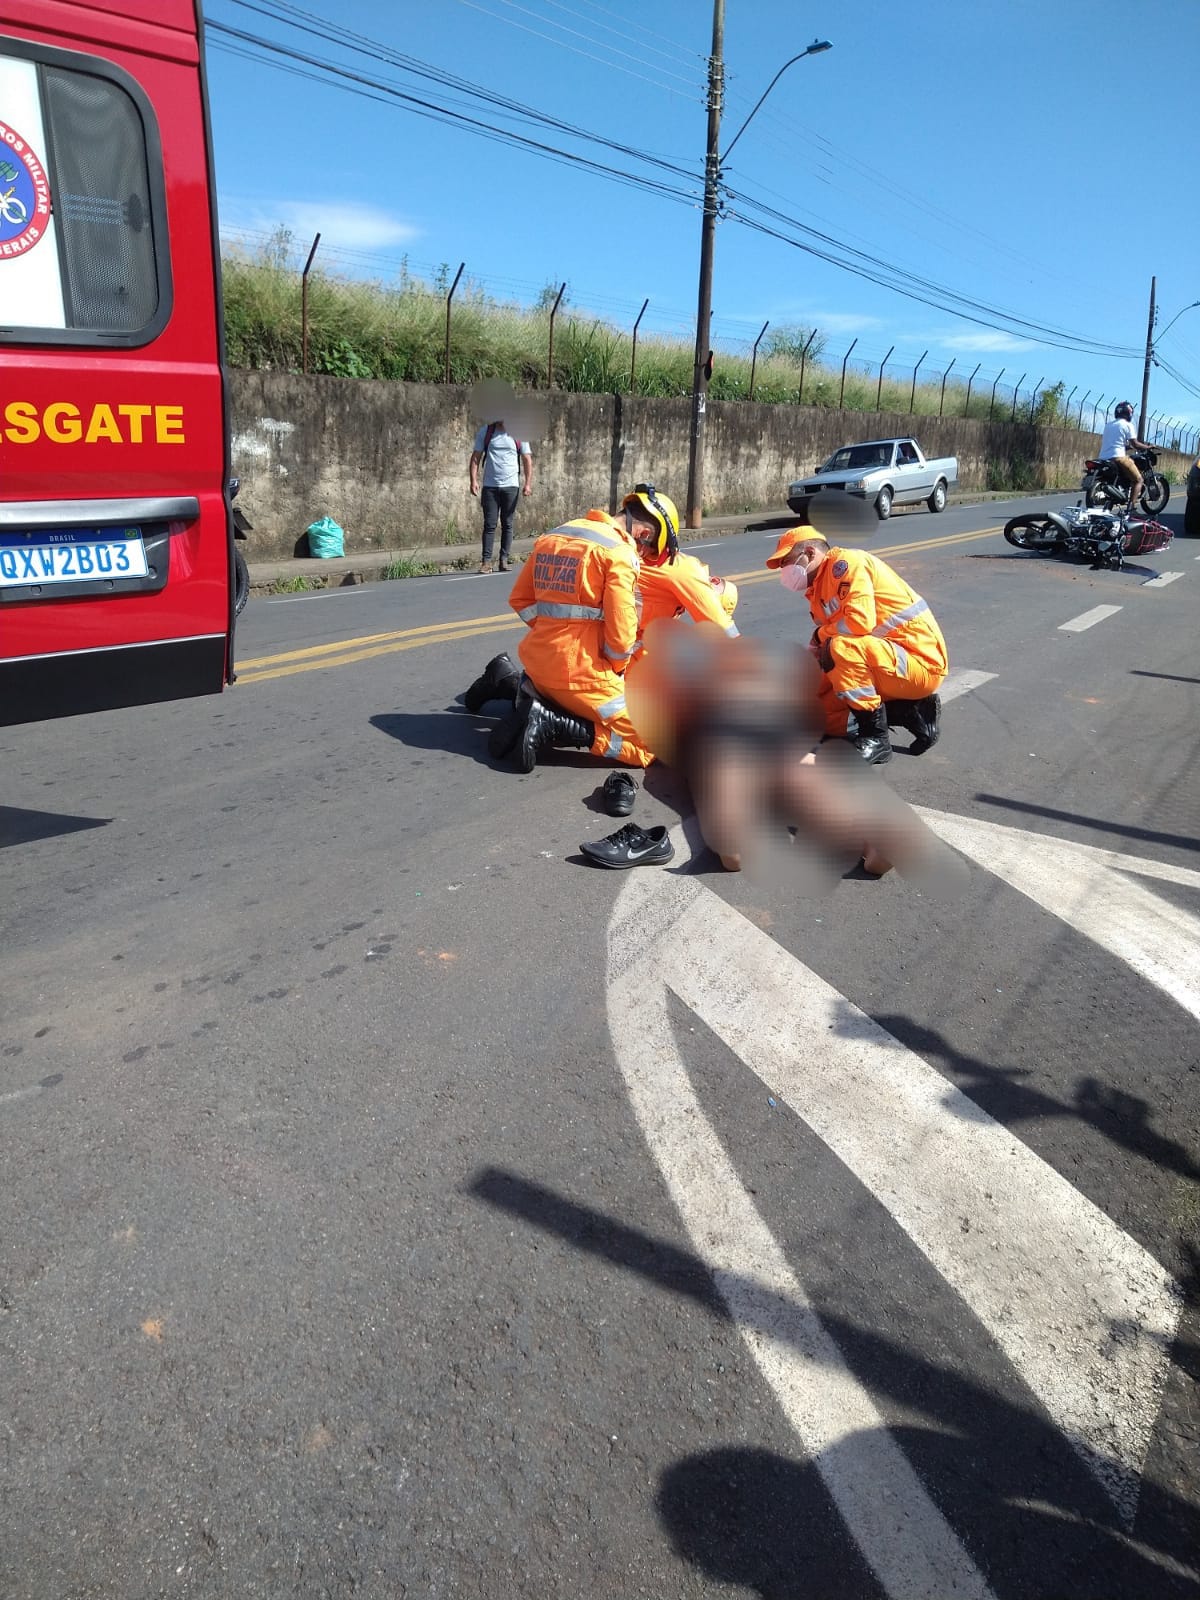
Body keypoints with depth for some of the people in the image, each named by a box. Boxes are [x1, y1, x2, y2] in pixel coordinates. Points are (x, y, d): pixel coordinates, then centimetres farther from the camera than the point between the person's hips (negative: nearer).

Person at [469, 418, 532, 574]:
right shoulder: (485, 432, 6)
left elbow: (527, 460, 5)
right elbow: (475, 457, 5)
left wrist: (528, 483, -4)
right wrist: (474, 480, -5)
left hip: (511, 486, 0)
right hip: (489, 486, 0)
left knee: (507, 524, 4)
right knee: (489, 524, -3)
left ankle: (504, 559, 9)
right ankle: (486, 561, -4)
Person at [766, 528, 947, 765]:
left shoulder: (845, 562, -12)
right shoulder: (818, 591, 14)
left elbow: (860, 621, -27)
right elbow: (822, 658, 13)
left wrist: (820, 634, -8)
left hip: (920, 662, -10)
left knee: (840, 648, -33)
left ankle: (875, 738, -20)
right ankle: (912, 713, 8)